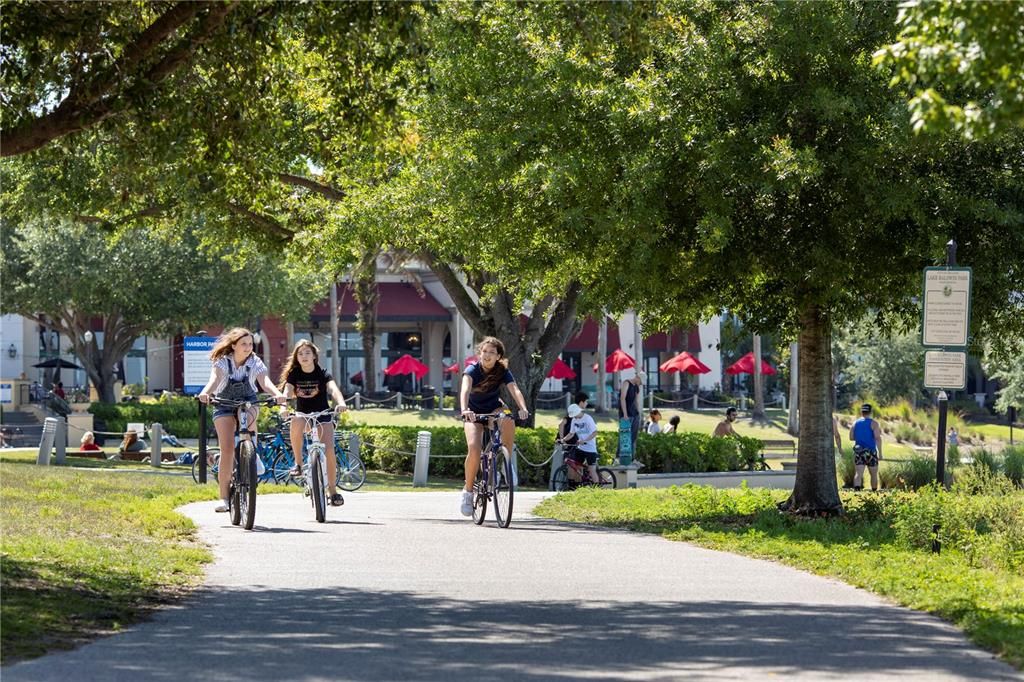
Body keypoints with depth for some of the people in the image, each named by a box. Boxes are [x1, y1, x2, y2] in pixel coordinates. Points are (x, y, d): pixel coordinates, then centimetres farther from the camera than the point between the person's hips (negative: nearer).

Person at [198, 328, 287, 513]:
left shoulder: (255, 362, -11)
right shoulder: (223, 362, -14)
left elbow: (265, 381, -27)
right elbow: (215, 379, -33)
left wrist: (277, 394, -48)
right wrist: (206, 393, -55)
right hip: (224, 404, -1)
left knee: (248, 417, -36)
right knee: (227, 449, -13)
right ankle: (224, 496, -10)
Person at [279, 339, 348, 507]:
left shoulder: (322, 374, -9)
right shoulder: (294, 374, -3)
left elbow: (333, 389, -27)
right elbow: (287, 391, -19)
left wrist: (341, 403, -48)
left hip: (322, 416, -1)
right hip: (302, 415, 1)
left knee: (329, 451, -17)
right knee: (296, 424, -37)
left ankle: (332, 490, -2)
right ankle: (298, 463, -18)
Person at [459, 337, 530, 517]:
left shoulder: (503, 371, -14)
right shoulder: (472, 370, -20)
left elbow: (514, 390, -30)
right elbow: (465, 389, -38)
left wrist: (522, 408, -50)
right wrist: (464, 410, -58)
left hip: (494, 410, 2)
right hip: (475, 413, -2)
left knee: (508, 420, -35)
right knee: (474, 449, -26)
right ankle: (468, 491, -8)